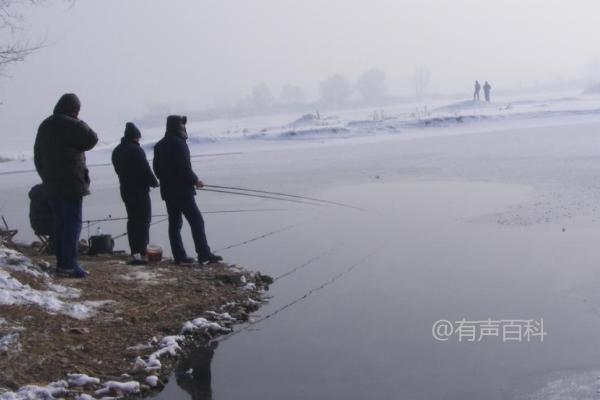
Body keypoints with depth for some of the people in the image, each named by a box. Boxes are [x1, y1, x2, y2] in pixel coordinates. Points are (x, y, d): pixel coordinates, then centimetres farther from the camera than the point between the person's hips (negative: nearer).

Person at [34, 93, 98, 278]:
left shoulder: (45, 126, 16)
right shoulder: (69, 124, -12)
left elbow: (38, 156, 19)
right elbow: (91, 139, -11)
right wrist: (81, 124, 6)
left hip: (51, 185, 8)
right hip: (71, 183, -8)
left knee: (59, 223, 13)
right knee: (73, 223, -6)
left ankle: (61, 262, 15)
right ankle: (70, 263, -9)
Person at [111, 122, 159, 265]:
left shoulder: (117, 151, 12)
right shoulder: (136, 149, -14)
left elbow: (118, 170, 15)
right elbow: (145, 169, -15)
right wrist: (154, 182, 0)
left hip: (125, 190, 8)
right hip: (140, 189, -8)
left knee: (132, 220, 12)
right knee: (144, 219, -6)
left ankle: (134, 252, 13)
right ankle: (140, 252, -13)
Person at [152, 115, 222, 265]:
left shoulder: (159, 145, 12)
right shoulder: (179, 143, -14)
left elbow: (157, 168, 15)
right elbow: (185, 168, -18)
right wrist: (195, 180, -5)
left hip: (167, 190, 9)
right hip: (182, 190, -8)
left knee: (174, 223, 10)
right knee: (196, 221, -5)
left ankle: (179, 256, 11)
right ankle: (204, 254, -7)